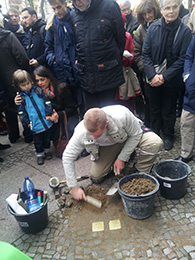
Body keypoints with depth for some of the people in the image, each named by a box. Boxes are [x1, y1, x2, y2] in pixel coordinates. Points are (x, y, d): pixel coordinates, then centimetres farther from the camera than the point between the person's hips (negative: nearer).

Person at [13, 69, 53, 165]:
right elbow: (21, 112, -1)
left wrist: (49, 114, -5)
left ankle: (47, 150, 42)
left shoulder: (38, 90, -1)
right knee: (38, 141, 12)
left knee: (47, 137, 19)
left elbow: (47, 102, 3)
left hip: (46, 121, 2)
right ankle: (40, 154, 33)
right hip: (35, 125, -1)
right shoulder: (20, 97, -5)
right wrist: (27, 123, -7)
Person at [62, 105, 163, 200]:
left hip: (129, 137, -2)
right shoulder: (81, 133, -34)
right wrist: (74, 187, -20)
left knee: (155, 143, -31)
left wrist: (121, 158, -21)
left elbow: (135, 135, -22)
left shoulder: (122, 116, -42)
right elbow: (67, 158, -21)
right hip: (106, 146, 2)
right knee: (96, 178, -4)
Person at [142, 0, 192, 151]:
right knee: (154, 108, 15)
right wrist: (152, 75, -14)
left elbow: (182, 59, -9)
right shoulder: (153, 28, -3)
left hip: (172, 80, -2)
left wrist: (164, 77, -16)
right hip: (153, 79, 2)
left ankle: (168, 136, 32)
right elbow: (145, 54, -3)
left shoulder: (185, 31, -7)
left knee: (169, 110, 12)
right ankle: (154, 134, 35)